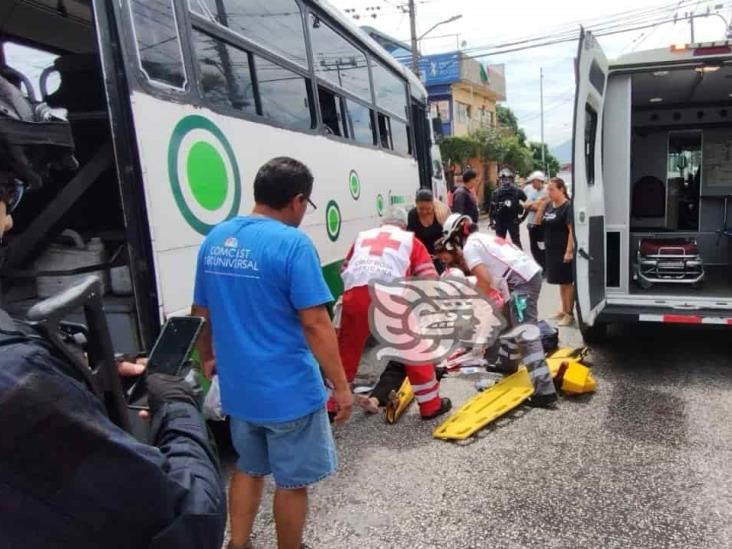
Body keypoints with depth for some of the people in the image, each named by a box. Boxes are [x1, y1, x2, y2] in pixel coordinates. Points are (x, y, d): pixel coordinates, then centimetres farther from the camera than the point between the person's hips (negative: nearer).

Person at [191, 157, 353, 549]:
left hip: (237, 387, 7)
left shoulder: (215, 239, 3)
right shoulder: (292, 243, -19)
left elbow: (201, 313, 11)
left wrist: (208, 360, 26)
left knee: (249, 468, 26)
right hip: (288, 390, -7)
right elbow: (315, 324, -21)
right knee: (292, 481, 14)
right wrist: (341, 385, -12)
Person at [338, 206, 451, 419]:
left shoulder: (362, 236, 31)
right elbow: (429, 279, 15)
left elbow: (344, 270, 34)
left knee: (346, 350, 21)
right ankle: (431, 404, 25)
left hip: (355, 294, 3)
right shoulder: (410, 240, 24)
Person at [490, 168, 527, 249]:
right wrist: (492, 221, 1)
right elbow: (492, 208, 2)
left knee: (516, 243, 0)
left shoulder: (517, 191, -4)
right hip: (500, 221, 2)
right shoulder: (496, 192, -1)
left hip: (513, 221, -1)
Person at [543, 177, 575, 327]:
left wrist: (569, 251, -23)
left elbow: (572, 230, -20)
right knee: (561, 282, 16)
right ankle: (564, 310, 27)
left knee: (567, 282, -1)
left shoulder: (568, 206, -15)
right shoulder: (549, 206, 9)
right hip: (552, 250, 8)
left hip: (564, 250, -8)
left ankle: (569, 314, 7)